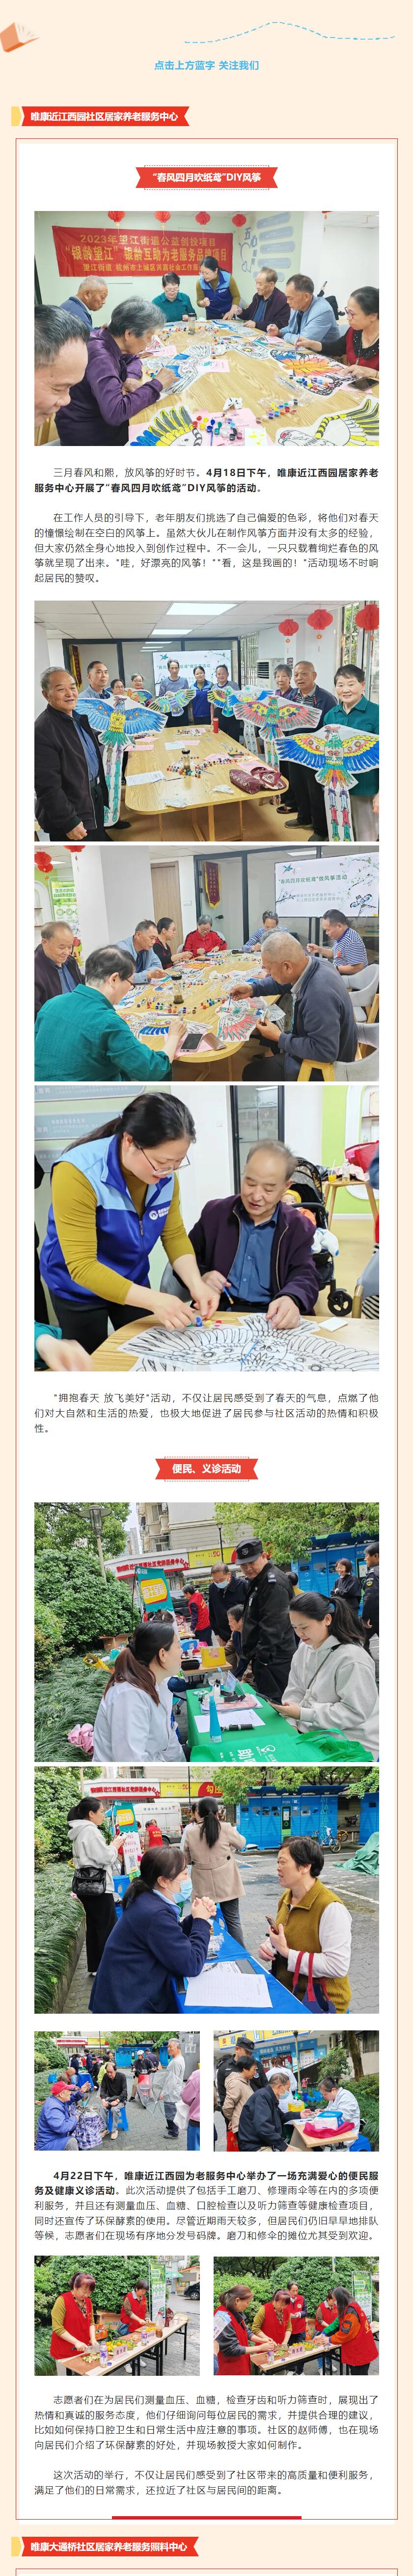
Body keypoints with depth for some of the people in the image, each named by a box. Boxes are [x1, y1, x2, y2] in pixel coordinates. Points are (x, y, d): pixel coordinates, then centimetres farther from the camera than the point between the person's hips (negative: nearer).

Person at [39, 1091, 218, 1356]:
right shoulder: (78, 1174, -32)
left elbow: (175, 1235, -4)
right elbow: (82, 1266, -34)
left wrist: (196, 1284, -23)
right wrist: (154, 1300, -41)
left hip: (134, 1281, 5)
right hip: (79, 1289, -4)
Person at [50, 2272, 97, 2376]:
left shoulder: (88, 2301, 6)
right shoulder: (63, 2301, -15)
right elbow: (57, 2328, -18)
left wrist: (93, 2338, -5)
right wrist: (76, 2342, -22)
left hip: (83, 2350, 6)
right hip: (65, 2352, -6)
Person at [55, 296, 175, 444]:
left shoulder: (110, 340, -2)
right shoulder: (99, 356, -29)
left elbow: (134, 359, 20)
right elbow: (115, 413, -41)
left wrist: (131, 377, -6)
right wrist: (156, 385, -27)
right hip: (89, 435, -9)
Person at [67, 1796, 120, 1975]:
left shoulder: (79, 1831, 14)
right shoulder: (91, 1831, -17)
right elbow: (105, 1857, -17)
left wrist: (111, 1847, 13)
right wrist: (114, 1847, 0)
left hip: (86, 1885, 10)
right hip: (98, 1885, -10)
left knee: (93, 1927, 13)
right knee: (108, 1928, -5)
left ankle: (94, 1967, 17)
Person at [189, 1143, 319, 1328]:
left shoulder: (298, 1227, 6)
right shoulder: (215, 1213, 9)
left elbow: (305, 1278, -7)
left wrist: (292, 1300, -33)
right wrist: (200, 1278, -10)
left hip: (272, 1319, 1)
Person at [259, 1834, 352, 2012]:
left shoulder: (331, 1908, -21)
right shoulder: (287, 1898, 8)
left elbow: (338, 1966, -27)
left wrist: (287, 1953, -23)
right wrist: (270, 1947, 2)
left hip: (320, 2001, -9)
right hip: (286, 1989, 9)